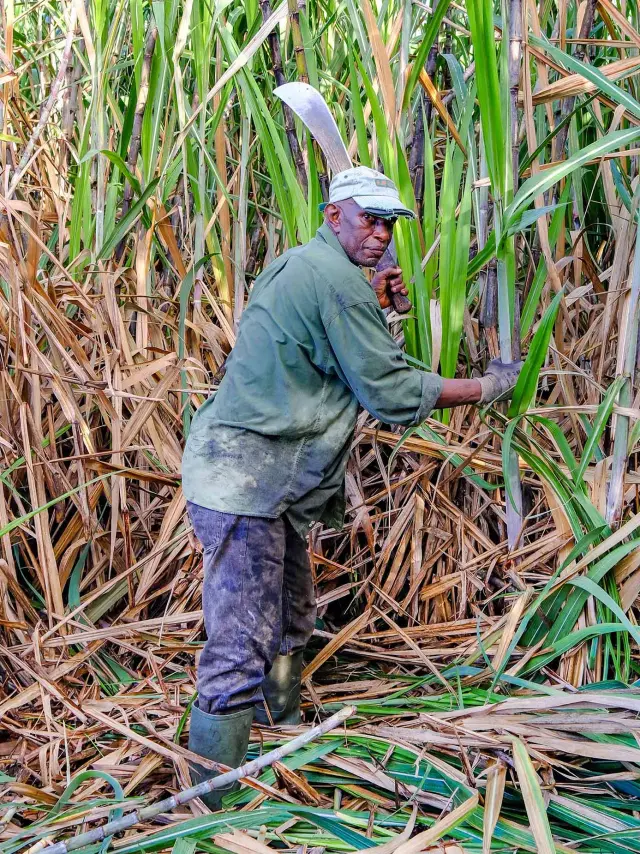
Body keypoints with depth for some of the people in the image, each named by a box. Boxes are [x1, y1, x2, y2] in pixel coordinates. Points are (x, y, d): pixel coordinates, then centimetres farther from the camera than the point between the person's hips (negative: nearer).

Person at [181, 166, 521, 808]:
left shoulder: (295, 266, 17)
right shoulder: (336, 278, -14)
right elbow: (389, 390, -14)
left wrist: (372, 307, 12)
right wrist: (485, 388, -3)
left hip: (261, 481, 11)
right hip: (245, 482, -11)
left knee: (289, 622, 24)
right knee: (240, 655, -10)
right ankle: (216, 815, -3)